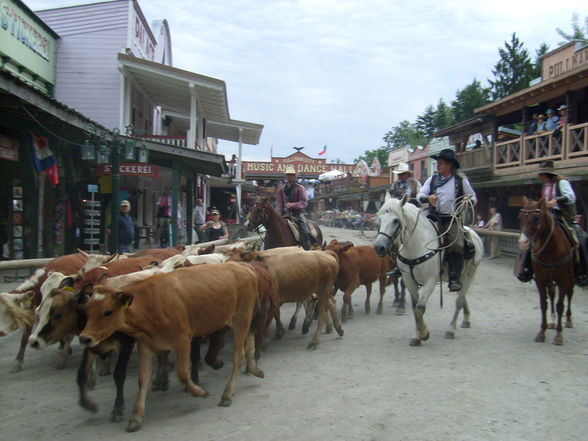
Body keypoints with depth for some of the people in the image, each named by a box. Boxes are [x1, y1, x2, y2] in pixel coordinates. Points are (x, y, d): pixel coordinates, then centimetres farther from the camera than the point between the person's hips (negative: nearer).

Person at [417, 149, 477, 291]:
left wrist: (469, 200, -12)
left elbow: (473, 197, 12)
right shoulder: (432, 179, 10)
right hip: (434, 218, 3)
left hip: (452, 219, -2)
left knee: (456, 245, -21)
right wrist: (428, 198, -17)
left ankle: (455, 279, -19)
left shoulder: (461, 180, 5)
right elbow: (420, 195, 6)